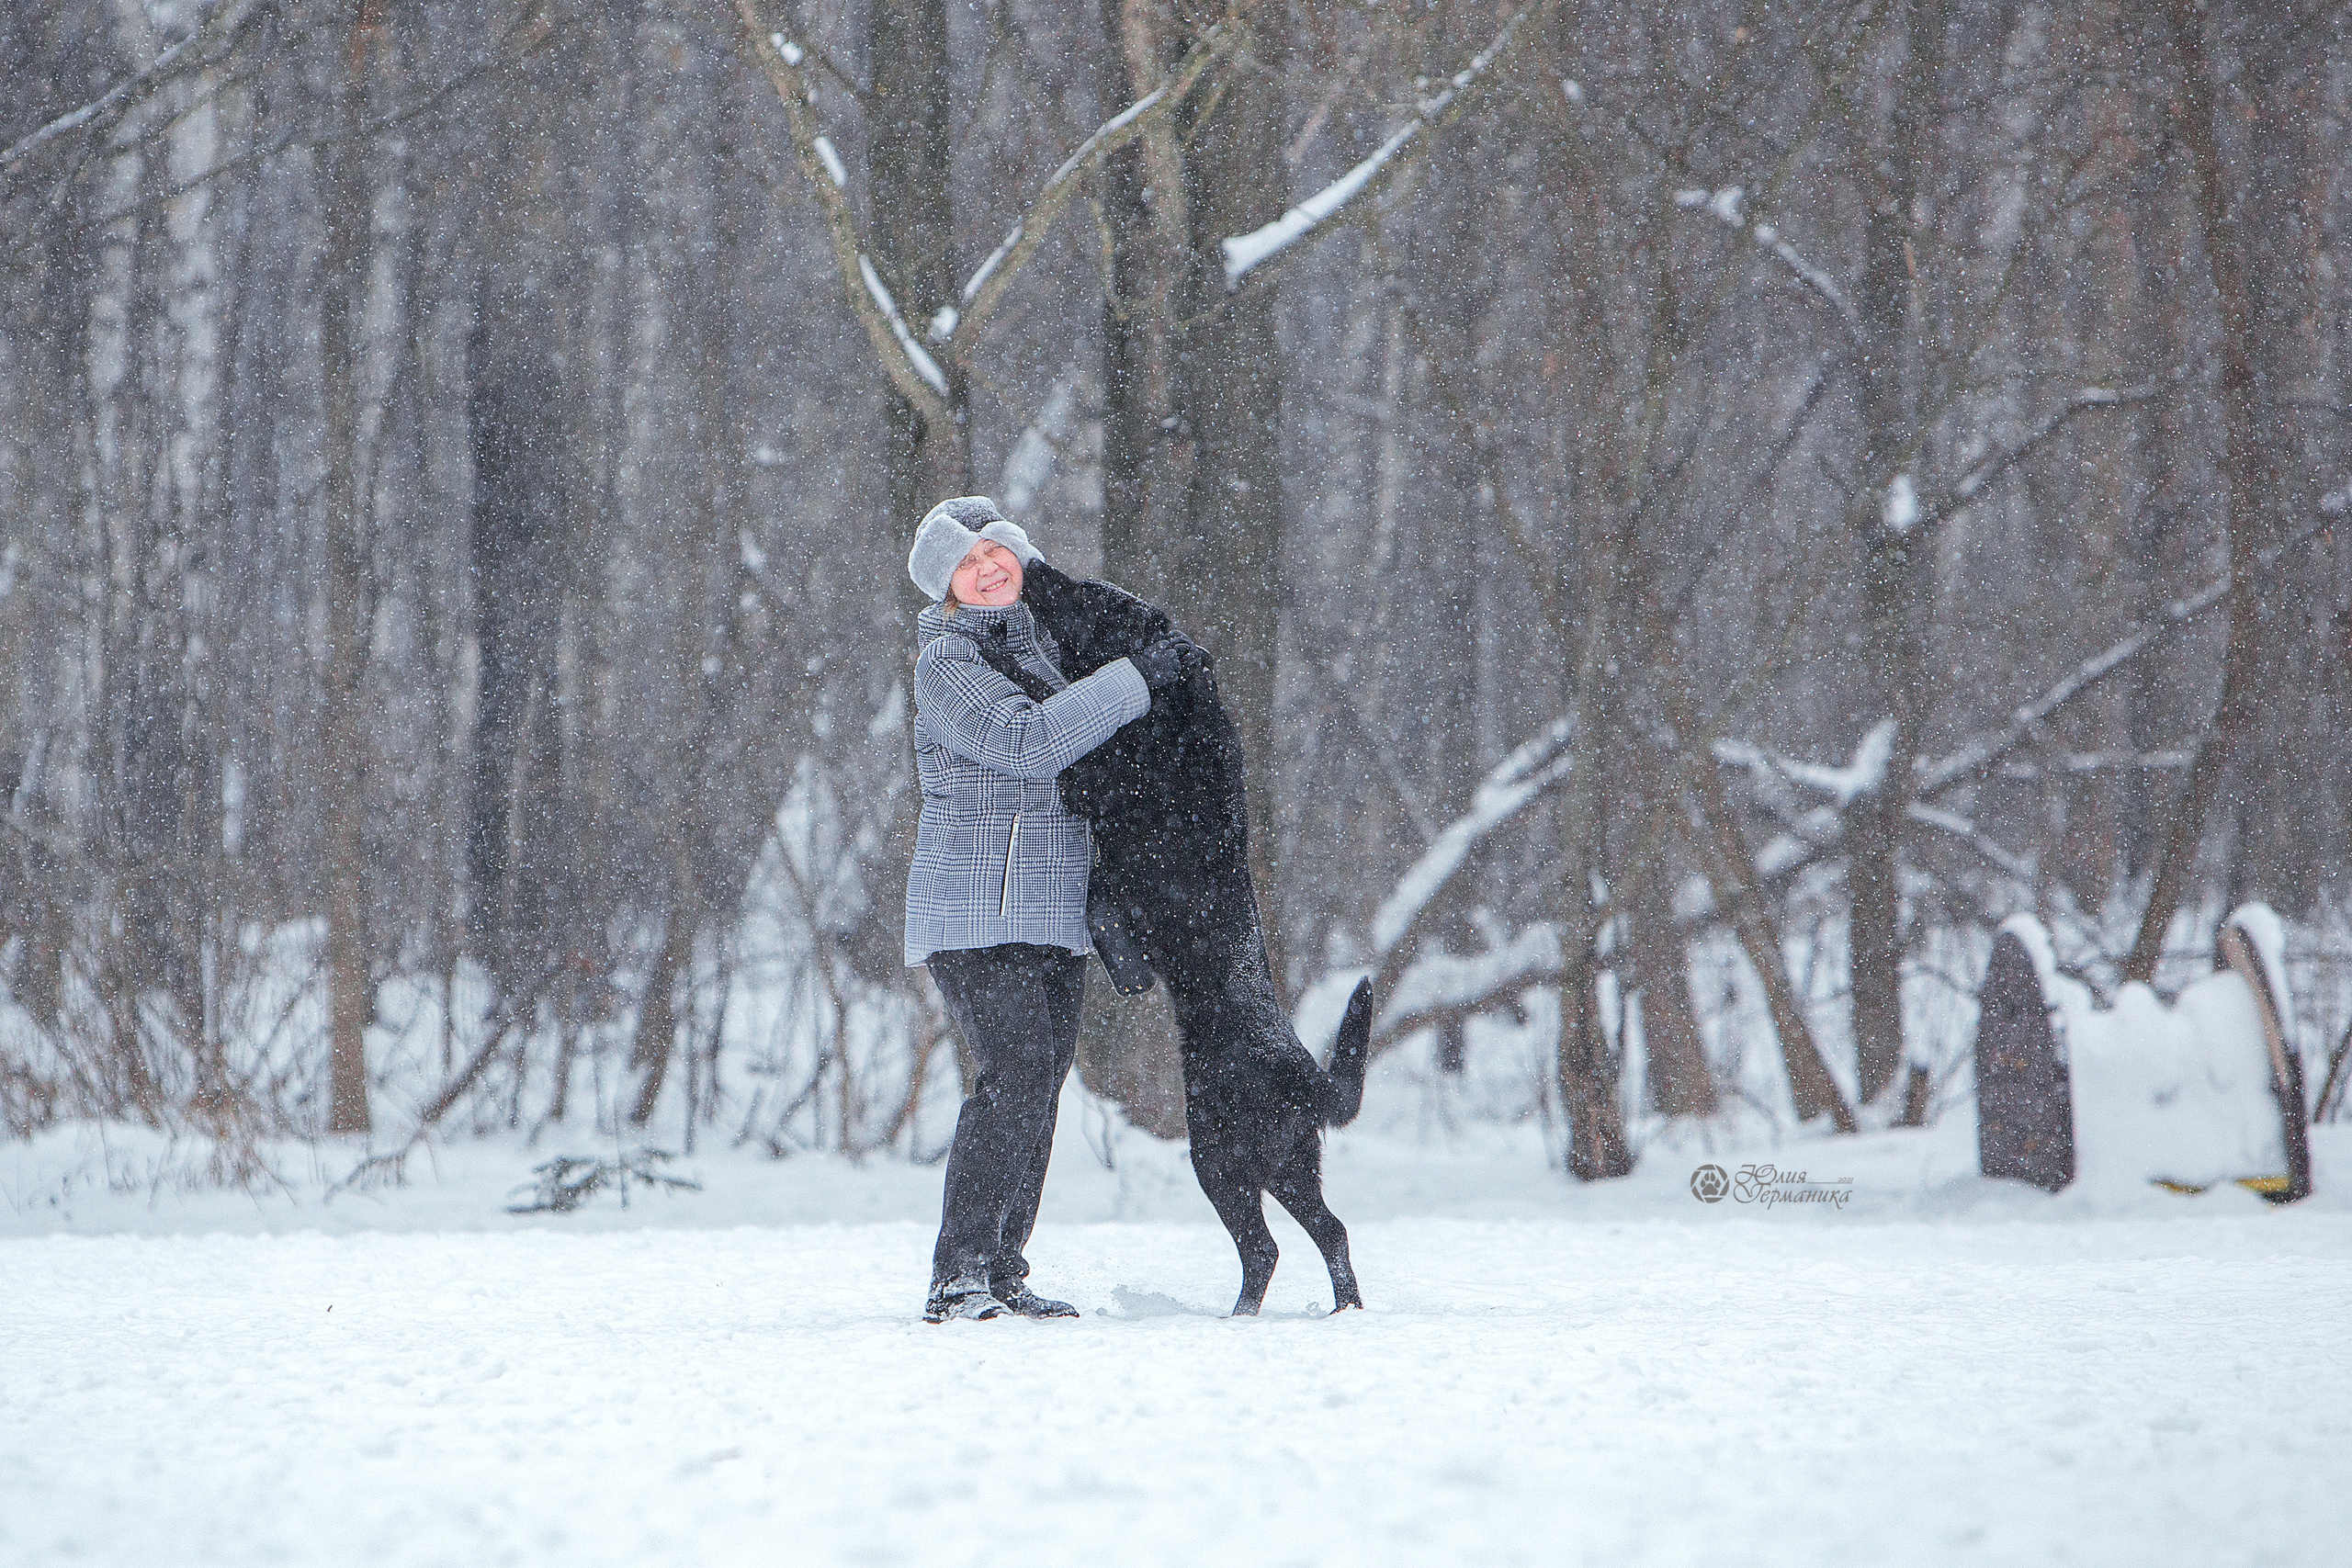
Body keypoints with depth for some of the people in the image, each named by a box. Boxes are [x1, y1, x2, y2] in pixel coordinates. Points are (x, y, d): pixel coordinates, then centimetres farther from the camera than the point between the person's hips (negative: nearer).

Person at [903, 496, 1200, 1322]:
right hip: (976, 911, -8)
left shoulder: (1045, 638, 14)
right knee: (1013, 1073, -19)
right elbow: (1028, 743, -23)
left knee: (1039, 1085, 7)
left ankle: (999, 1275, 12)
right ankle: (957, 1276, -20)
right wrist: (1134, 679, -20)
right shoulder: (948, 664, -10)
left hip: (1053, 913, 8)